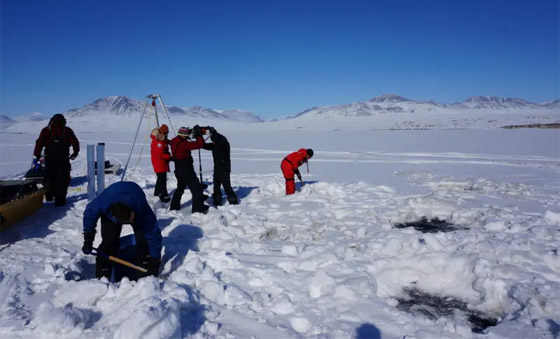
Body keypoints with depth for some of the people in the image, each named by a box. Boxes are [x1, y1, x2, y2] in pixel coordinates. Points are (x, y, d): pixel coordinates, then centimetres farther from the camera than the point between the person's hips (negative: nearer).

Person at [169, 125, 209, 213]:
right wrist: (198, 135, -11)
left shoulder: (174, 141, 1)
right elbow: (200, 144, -24)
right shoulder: (184, 144, -23)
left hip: (178, 171, 9)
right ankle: (198, 209, 0)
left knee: (180, 188, 27)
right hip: (187, 172, -9)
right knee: (196, 189, -1)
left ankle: (174, 206, 36)